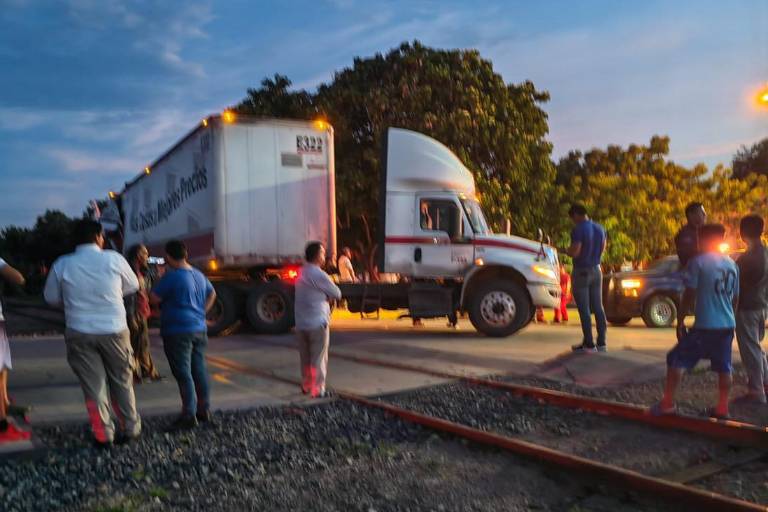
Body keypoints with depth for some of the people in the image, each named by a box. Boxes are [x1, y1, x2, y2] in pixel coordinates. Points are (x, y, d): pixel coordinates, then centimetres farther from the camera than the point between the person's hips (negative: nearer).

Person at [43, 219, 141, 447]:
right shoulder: (114, 259, -6)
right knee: (122, 381, 15)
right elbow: (132, 286, 7)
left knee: (94, 386, 8)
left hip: (80, 333, 1)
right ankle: (129, 429, 21)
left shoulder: (62, 265, -3)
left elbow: (51, 297, 8)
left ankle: (103, 435, 9)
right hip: (114, 331, -1)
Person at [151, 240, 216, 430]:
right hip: (199, 329, 8)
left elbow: (154, 298, -11)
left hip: (178, 331, -8)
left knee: (183, 374, -5)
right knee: (199, 371, 13)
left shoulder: (172, 276, -15)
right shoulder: (199, 275, 11)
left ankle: (189, 416, -5)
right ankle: (204, 411, 20)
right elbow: (212, 294, 25)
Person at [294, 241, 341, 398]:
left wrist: (324, 296, 3)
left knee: (305, 358, 17)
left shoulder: (302, 273, 10)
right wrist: (329, 295, 11)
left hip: (301, 323, 8)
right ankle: (317, 390, 0)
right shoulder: (319, 275, -16)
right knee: (318, 358, -1)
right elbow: (337, 294, -8)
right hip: (317, 322, -8)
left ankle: (306, 386, 27)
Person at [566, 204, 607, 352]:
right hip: (596, 270, 7)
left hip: (581, 272, -7)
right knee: (598, 308, 10)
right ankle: (601, 343, 14)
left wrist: (566, 250, -4)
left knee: (584, 310, -2)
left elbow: (575, 252, -23)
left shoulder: (578, 230, -17)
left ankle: (589, 344, -1)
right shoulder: (599, 228, 8)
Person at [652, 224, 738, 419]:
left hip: (705, 326, -6)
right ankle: (722, 408, 19)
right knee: (724, 367, 14)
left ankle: (667, 403, -1)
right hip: (728, 326, 7)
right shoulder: (732, 264, 10)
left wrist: (680, 321, -2)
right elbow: (735, 298, 16)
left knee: (676, 359, 1)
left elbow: (689, 295, -10)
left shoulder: (698, 262, -9)